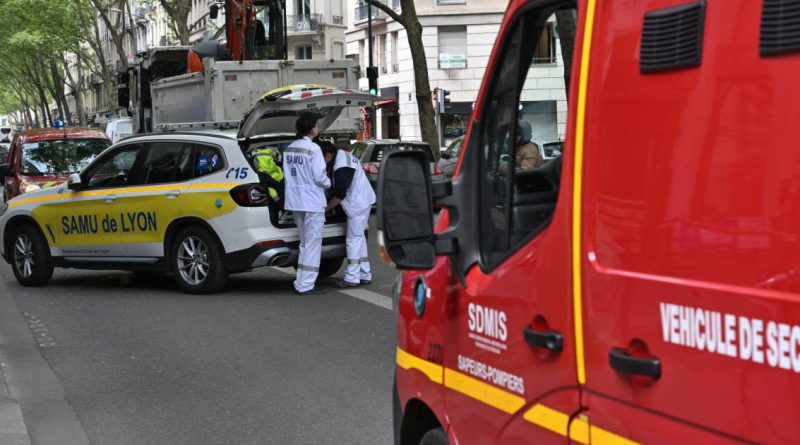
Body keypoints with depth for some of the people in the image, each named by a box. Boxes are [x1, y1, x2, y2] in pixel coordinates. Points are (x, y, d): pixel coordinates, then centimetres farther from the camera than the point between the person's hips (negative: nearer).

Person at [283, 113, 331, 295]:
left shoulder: (289, 149, 8)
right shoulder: (313, 149, -15)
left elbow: (286, 175, 10)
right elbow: (318, 176, -17)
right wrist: (329, 183, 2)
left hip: (295, 200, 8)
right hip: (313, 201, -8)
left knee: (305, 243, 18)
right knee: (313, 244, -1)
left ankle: (301, 283, 18)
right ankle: (305, 285, -3)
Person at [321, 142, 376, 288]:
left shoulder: (341, 167, -23)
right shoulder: (344, 155, 10)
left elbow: (339, 195, -20)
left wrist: (327, 207, -9)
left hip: (358, 204, -11)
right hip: (364, 200, 11)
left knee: (354, 239, -7)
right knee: (359, 238, 16)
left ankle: (352, 278, -5)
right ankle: (365, 275, 21)